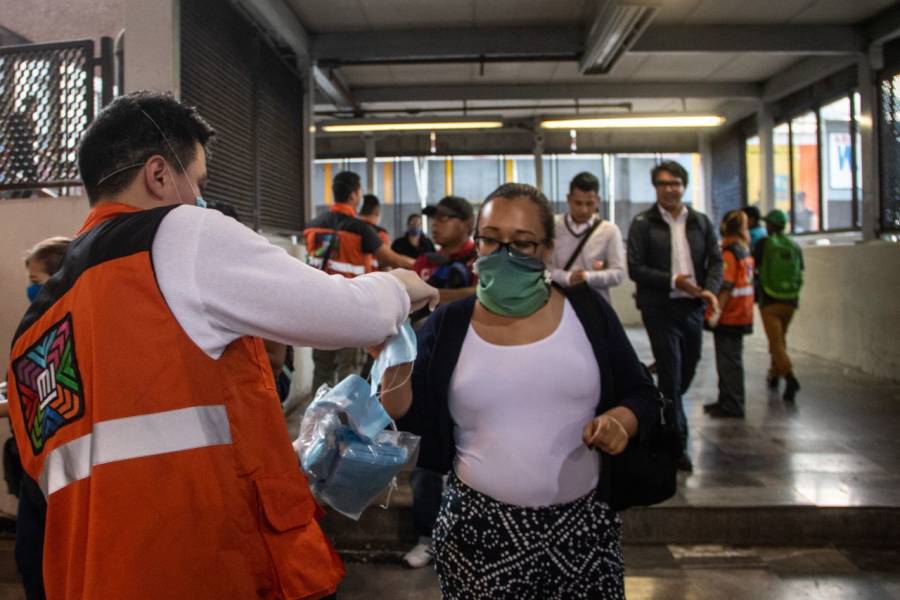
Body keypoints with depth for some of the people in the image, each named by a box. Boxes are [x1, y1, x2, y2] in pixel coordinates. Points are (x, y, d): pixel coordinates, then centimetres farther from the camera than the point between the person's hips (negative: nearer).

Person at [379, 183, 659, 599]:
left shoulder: (587, 311, -1)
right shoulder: (448, 325, -2)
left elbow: (641, 395, 6)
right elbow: (412, 418, -3)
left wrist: (619, 420, -15)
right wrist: (394, 364, -21)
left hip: (581, 526, 1)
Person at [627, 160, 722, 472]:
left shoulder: (701, 222, 10)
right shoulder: (643, 224, -3)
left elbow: (716, 261, 8)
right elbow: (635, 268, -9)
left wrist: (710, 289, -11)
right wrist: (673, 281, -18)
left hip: (692, 307, 5)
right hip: (660, 309, -5)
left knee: (687, 372, 15)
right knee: (671, 374, -3)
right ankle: (678, 444, 8)